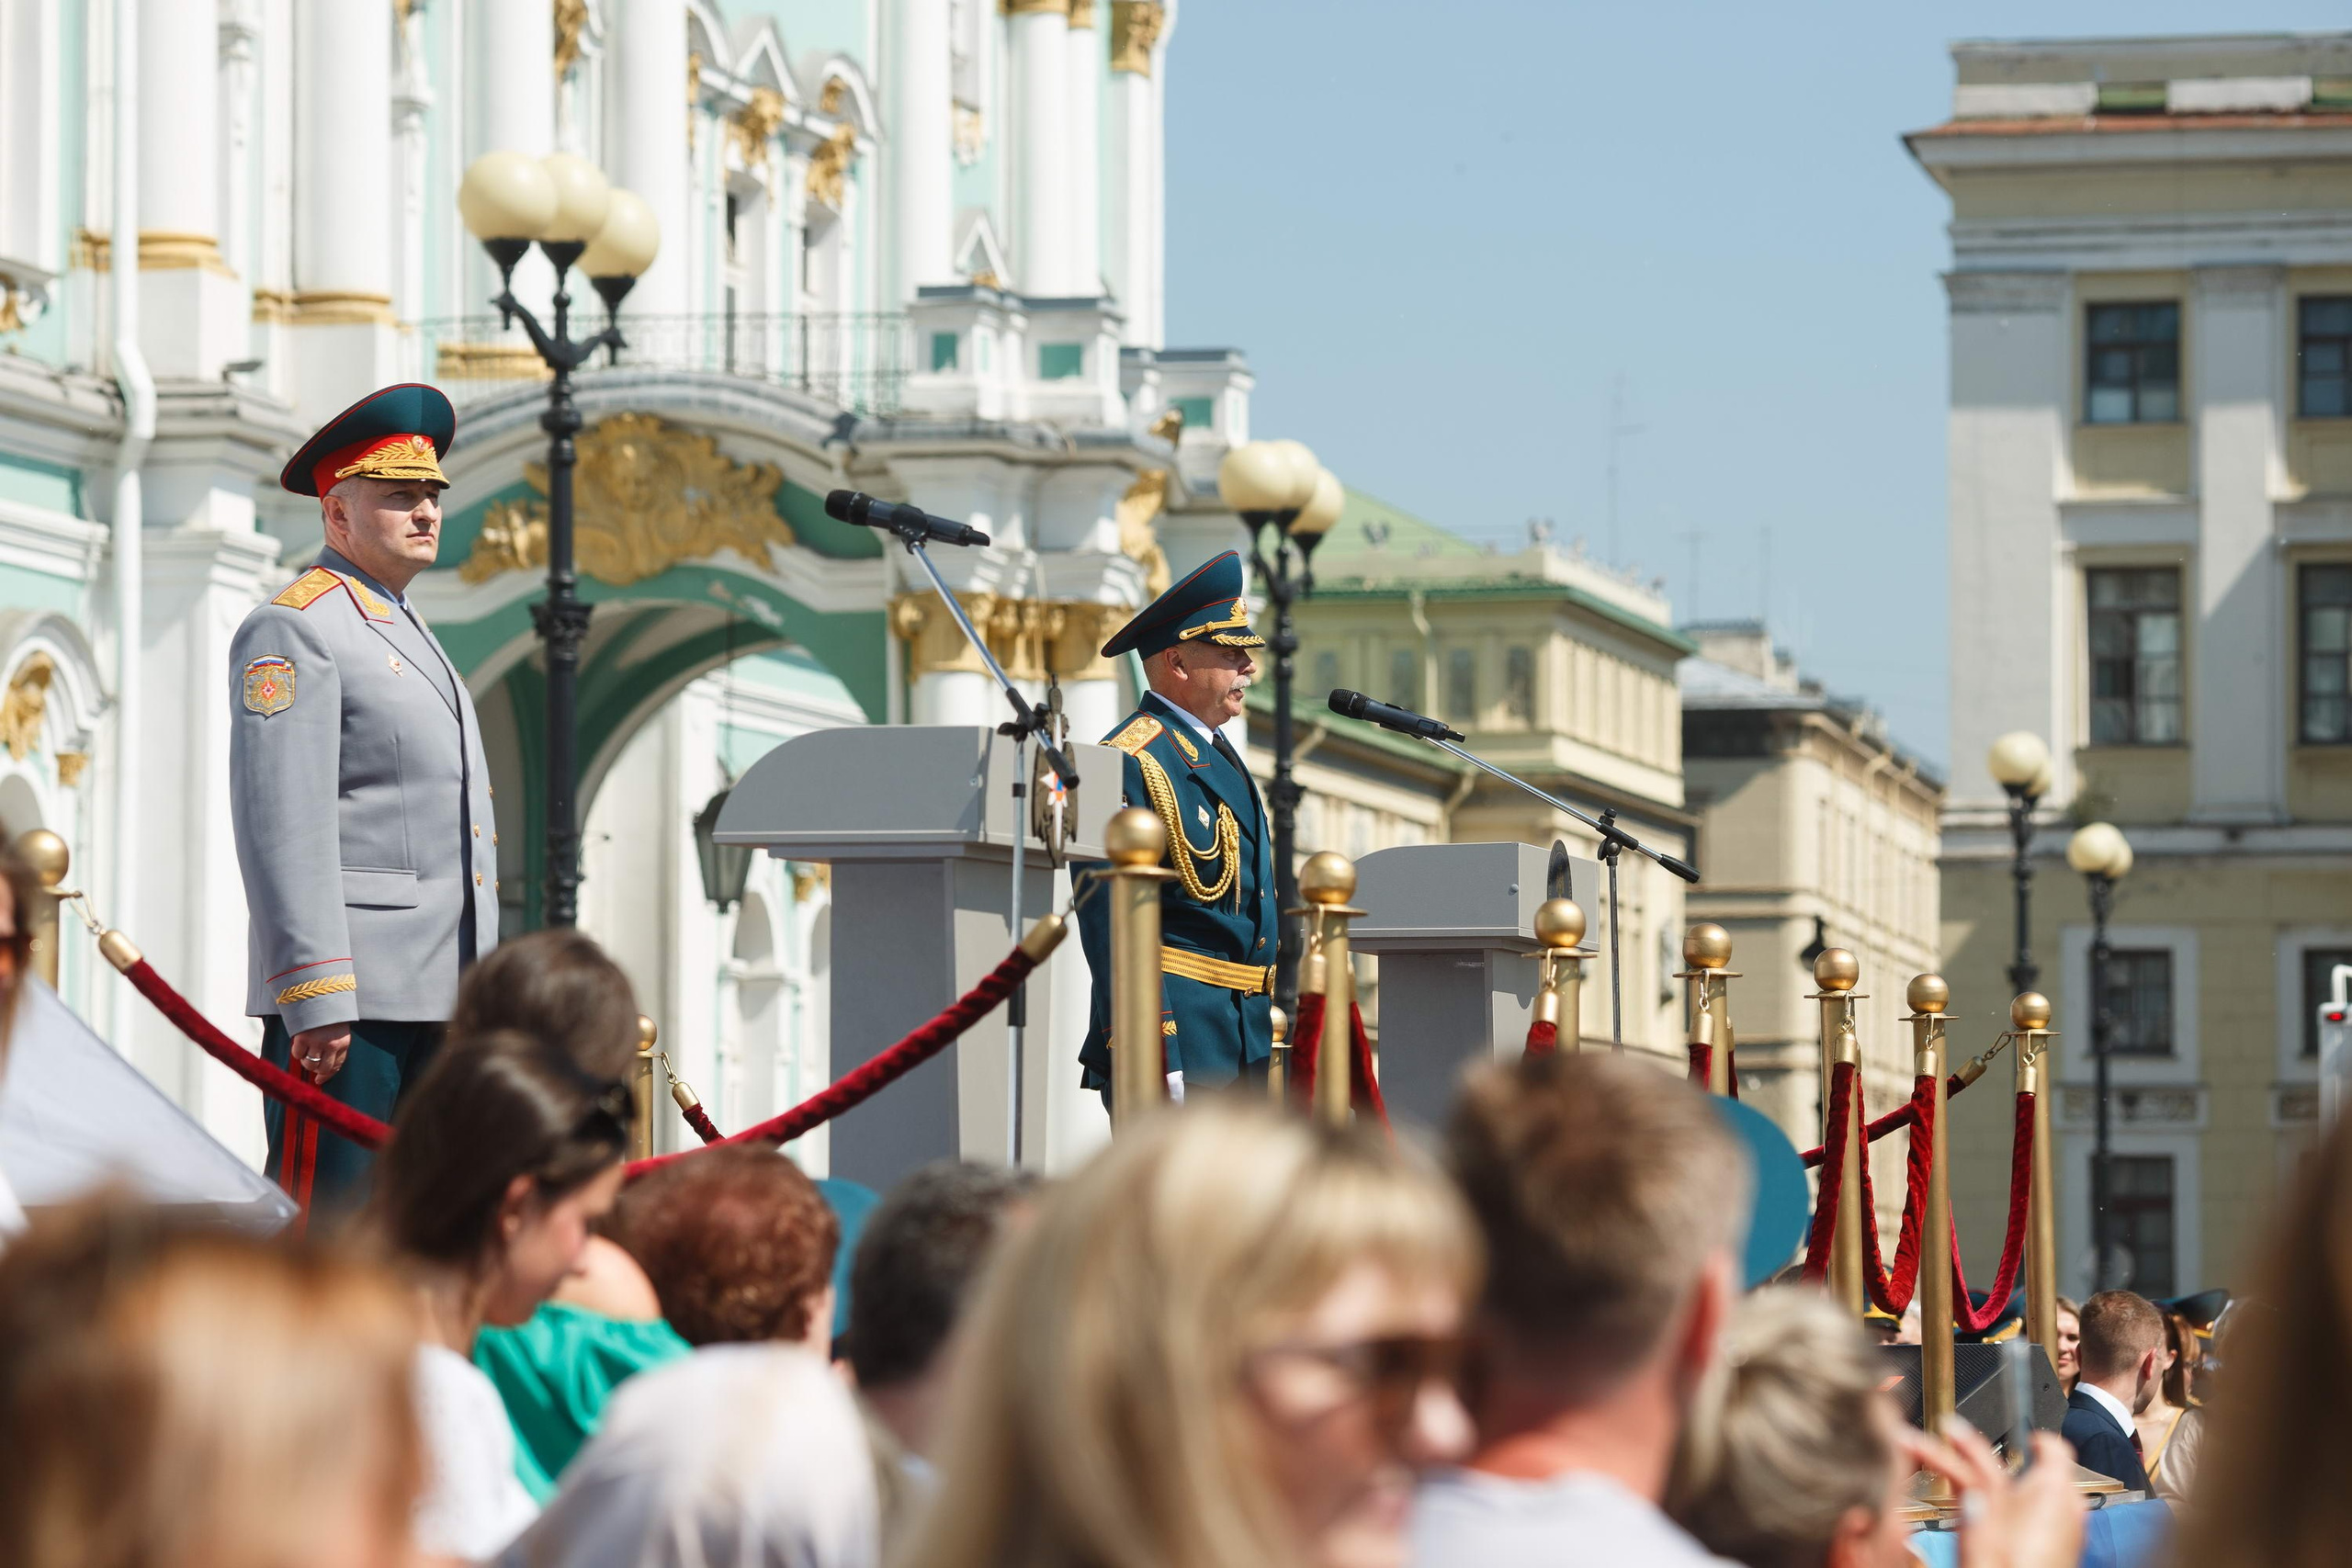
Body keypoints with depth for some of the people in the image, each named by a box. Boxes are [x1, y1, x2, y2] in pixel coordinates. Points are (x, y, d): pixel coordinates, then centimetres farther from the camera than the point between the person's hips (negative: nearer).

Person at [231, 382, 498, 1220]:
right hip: (347, 994, -9)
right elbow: (283, 826, -15)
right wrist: (316, 994, -22)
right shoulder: (293, 631, -6)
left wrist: (475, 998, 23)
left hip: (434, 994, 9)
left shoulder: (407, 634, 24)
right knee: (321, 1221, -10)